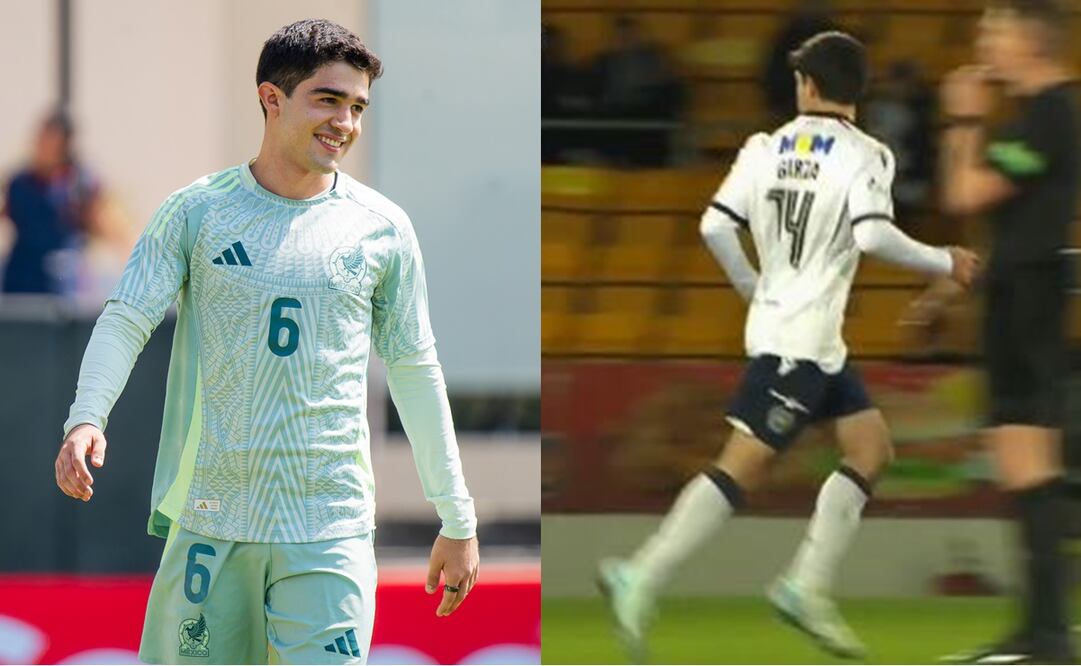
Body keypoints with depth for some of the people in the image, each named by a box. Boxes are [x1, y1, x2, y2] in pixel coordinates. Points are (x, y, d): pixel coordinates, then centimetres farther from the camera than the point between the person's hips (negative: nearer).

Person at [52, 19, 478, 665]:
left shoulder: (382, 229, 7)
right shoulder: (196, 211, 4)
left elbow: (415, 371, 13)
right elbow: (127, 319, -3)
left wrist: (458, 520, 14)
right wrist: (87, 417, -23)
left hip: (330, 524, 0)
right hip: (209, 517, 0)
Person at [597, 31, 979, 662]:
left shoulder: (765, 148, 7)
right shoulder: (863, 155, -10)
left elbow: (716, 226, 2)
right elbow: (873, 235, -23)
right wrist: (945, 262, -9)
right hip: (802, 339, -8)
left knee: (872, 448, 14)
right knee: (742, 467, -10)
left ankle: (808, 586, 7)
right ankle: (641, 579, -15)